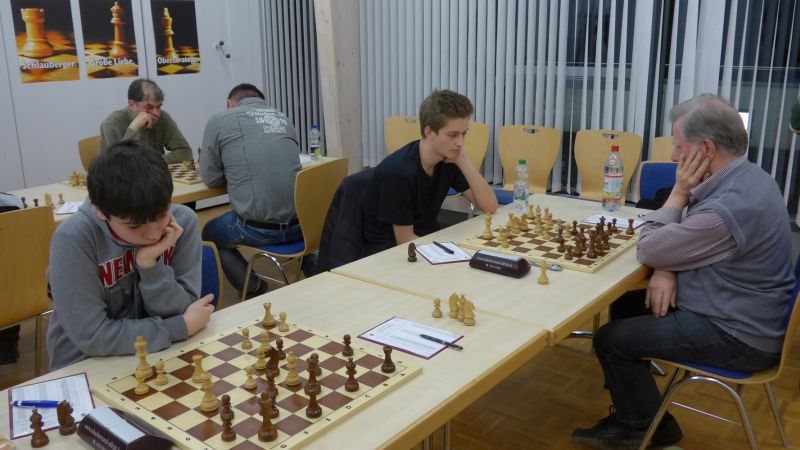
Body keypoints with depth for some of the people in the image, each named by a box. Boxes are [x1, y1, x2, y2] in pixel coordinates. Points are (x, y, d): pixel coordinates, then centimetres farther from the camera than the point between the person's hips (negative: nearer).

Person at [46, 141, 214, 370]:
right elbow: (91, 336, -18)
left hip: (159, 358, 3)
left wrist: (150, 264, -22)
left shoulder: (183, 221, -10)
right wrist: (182, 327, -14)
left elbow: (179, 311, -7)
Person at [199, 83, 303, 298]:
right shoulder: (282, 118, 16)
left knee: (209, 234, 25)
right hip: (302, 224, 4)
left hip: (258, 229, -4)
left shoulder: (219, 120, 4)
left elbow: (211, 178, 7)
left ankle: (254, 290, 18)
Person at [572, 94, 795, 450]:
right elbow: (681, 237, 10)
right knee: (625, 308, 15)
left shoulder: (728, 207, -32)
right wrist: (667, 269, -9)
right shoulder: (744, 177, 2)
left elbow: (648, 250, -19)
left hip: (737, 335, -10)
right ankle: (636, 413, 23)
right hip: (742, 314, 10)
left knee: (611, 340, -6)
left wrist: (679, 193, -13)